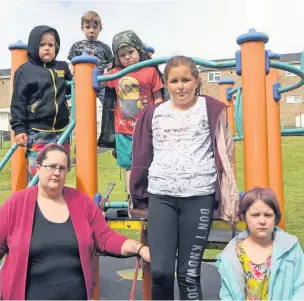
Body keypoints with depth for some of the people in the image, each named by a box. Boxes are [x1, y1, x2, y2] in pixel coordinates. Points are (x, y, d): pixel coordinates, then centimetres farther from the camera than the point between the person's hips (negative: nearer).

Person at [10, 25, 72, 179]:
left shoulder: (63, 67, 11)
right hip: (36, 134, -4)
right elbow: (18, 102, -3)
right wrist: (19, 129, -10)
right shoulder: (25, 70, -2)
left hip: (61, 133, 4)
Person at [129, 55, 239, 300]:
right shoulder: (153, 114, 10)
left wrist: (227, 200, -1)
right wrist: (137, 195, 16)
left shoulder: (211, 109, 3)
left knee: (189, 273, 1)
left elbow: (225, 154, 2)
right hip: (160, 196, 2)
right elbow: (142, 157, 14)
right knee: (160, 271, -4)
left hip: (199, 197, -2)